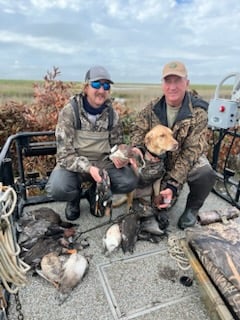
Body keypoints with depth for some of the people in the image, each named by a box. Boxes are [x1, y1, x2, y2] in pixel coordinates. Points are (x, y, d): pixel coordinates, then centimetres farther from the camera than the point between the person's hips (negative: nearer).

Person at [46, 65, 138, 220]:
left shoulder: (112, 114, -2)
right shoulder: (69, 111, -14)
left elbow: (117, 145, 7)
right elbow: (65, 153, -16)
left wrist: (119, 158, -17)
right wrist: (88, 168, -32)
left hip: (103, 164, 3)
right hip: (74, 165, -3)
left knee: (130, 181, -20)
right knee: (56, 189, -32)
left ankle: (95, 192, 10)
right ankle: (75, 195, 8)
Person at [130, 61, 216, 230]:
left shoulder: (198, 112, -20)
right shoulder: (152, 108, -9)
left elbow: (191, 151, -25)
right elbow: (138, 130, -5)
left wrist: (173, 184, -34)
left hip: (188, 158, -3)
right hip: (158, 157, 4)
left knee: (206, 174, -33)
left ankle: (192, 209, 2)